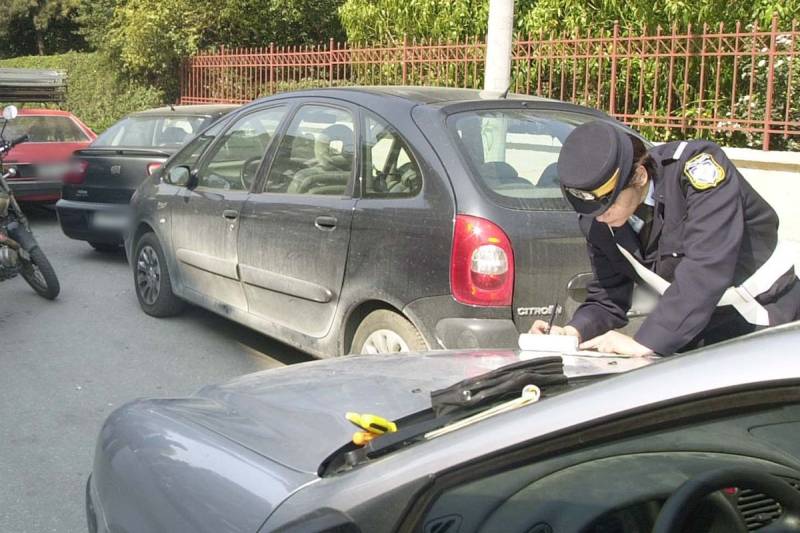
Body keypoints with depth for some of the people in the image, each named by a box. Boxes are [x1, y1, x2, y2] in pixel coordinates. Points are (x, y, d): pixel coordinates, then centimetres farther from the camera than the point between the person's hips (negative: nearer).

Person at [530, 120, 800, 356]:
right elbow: (607, 297, 2)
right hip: (694, 331, 5)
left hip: (766, 319, -5)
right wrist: (575, 332, -20)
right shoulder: (597, 223, -8)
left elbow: (706, 268, -36)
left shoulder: (698, 166, -27)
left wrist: (644, 342, -39)